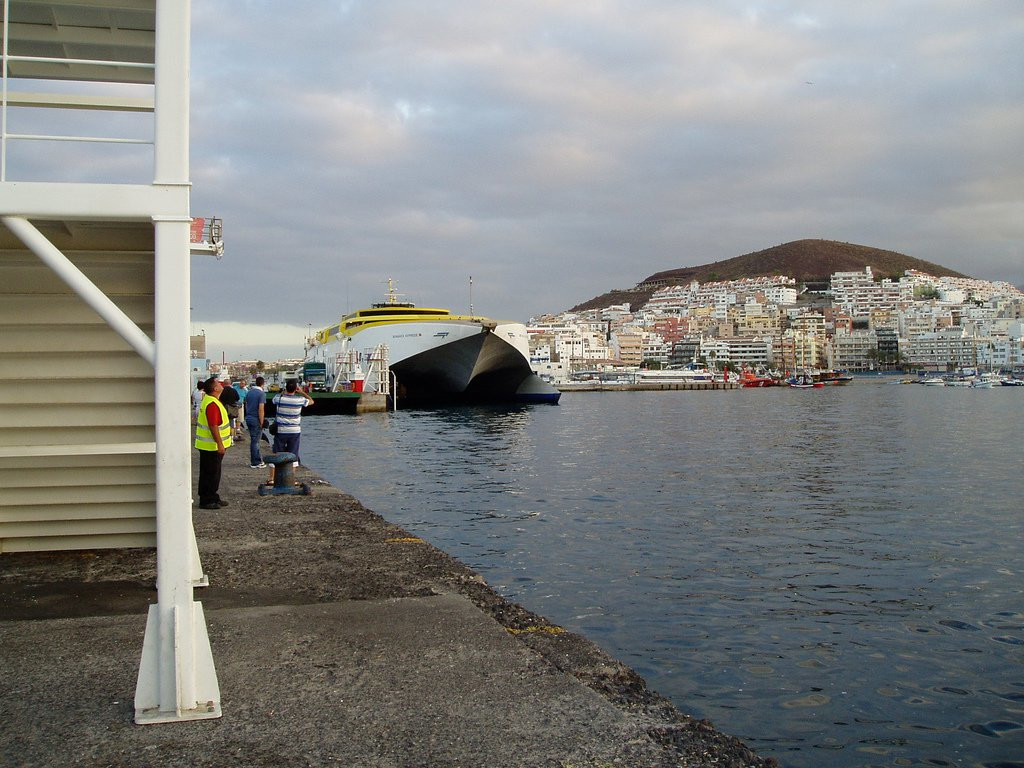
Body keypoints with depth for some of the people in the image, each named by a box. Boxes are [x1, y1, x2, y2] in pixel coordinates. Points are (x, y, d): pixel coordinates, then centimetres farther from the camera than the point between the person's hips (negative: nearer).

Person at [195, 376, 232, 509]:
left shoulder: (210, 400, 11)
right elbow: (213, 426, -27)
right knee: (210, 474, -3)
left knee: (214, 473, 17)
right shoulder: (212, 404, -23)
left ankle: (214, 498, 25)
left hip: (213, 445, 11)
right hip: (212, 446, -11)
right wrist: (219, 444, -25)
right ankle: (206, 501, 3)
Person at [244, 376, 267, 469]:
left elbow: (246, 405, 15)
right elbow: (261, 409, -19)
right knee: (255, 441, -1)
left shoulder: (249, 392, 8)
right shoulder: (261, 393, -15)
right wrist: (261, 423, -16)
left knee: (254, 440, 15)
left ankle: (258, 460, 22)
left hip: (248, 418, 7)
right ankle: (254, 463, 5)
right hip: (256, 419, -7)